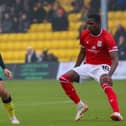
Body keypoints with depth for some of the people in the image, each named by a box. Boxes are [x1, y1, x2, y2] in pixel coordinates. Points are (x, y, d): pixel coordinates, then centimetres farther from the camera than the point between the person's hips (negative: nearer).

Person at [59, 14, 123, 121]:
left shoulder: (107, 37, -19)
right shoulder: (84, 35, -1)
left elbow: (115, 59, -26)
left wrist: (109, 75, -42)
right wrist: (75, 69, 11)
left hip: (102, 66, -6)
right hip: (87, 65, 6)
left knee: (106, 84, -39)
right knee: (63, 78, -8)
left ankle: (117, 113, -50)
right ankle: (80, 105, 4)